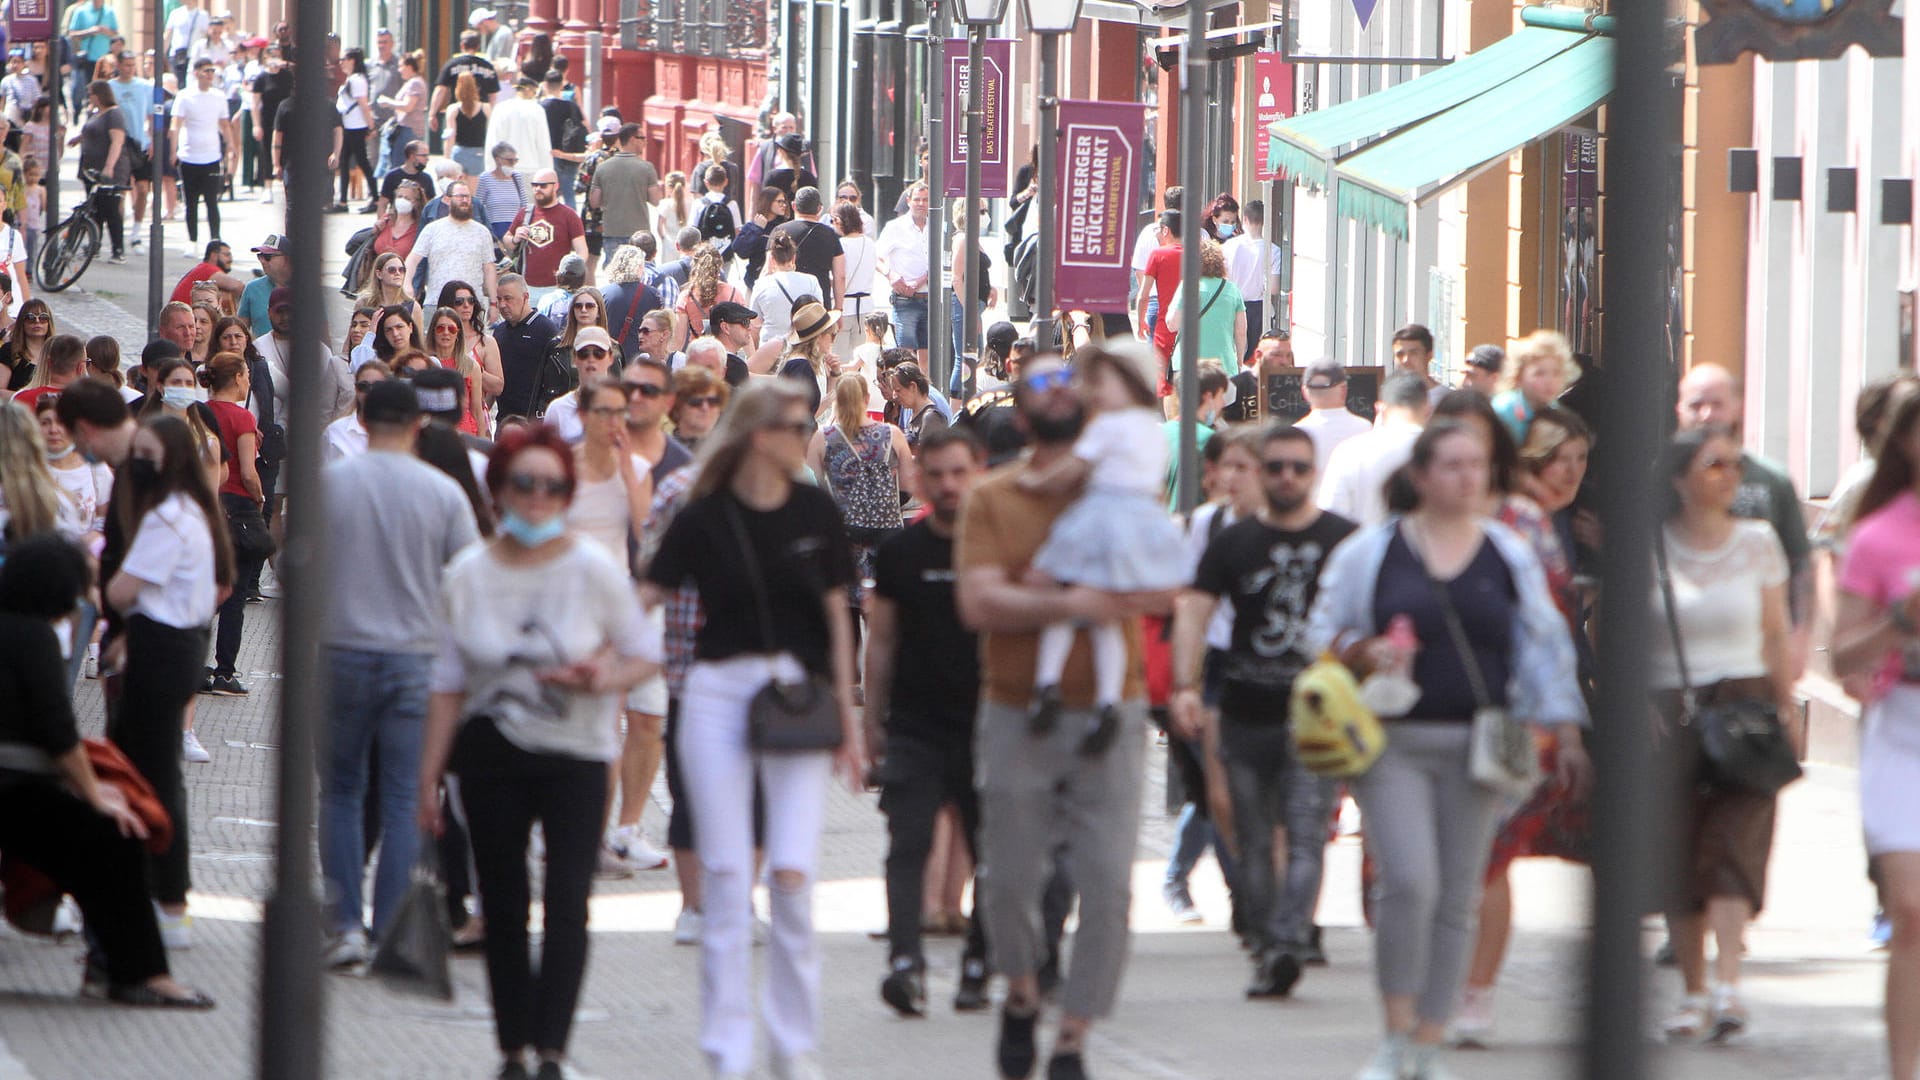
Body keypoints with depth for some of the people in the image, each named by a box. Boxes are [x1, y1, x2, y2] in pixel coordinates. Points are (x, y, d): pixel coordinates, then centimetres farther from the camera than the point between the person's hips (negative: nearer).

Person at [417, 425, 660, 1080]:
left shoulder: (593, 571, -4)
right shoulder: (467, 576, 2)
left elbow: (646, 655, 2)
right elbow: (449, 682, 7)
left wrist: (604, 679, -20)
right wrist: (429, 775, 5)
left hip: (575, 755, -2)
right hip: (492, 753, 2)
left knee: (567, 903, -14)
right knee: (502, 907, 6)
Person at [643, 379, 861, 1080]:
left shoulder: (815, 513, 4)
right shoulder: (705, 518, -1)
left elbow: (836, 616, 10)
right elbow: (647, 597, -4)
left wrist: (847, 718, 9)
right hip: (718, 695, -1)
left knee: (792, 874, -8)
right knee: (726, 878, 0)